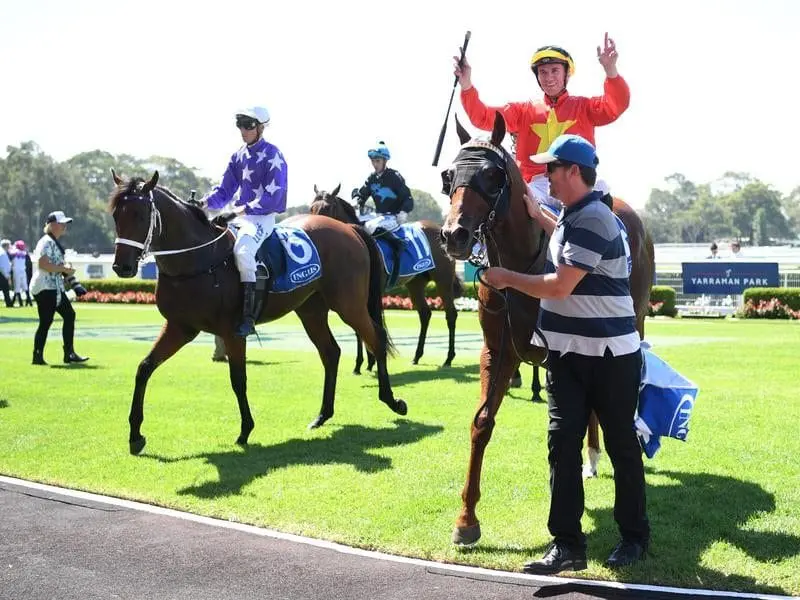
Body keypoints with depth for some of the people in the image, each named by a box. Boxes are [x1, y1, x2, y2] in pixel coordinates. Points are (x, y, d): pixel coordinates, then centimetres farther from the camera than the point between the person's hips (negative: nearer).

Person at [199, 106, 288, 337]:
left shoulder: (272, 156, -10)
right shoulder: (238, 156, 13)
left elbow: (272, 197, -18)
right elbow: (225, 190, 15)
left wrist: (241, 210, -27)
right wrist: (205, 202, -6)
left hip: (263, 217, -8)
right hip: (240, 215, 9)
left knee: (242, 250, -34)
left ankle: (249, 317, -31)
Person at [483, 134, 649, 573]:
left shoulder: (593, 219, -20)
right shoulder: (574, 216, 11)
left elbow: (559, 287, -25)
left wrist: (507, 278, -12)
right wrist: (539, 218, 24)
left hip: (610, 355, -8)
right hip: (568, 353, 9)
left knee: (621, 446, 6)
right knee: (562, 443, 1)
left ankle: (634, 537, 20)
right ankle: (567, 544, 5)